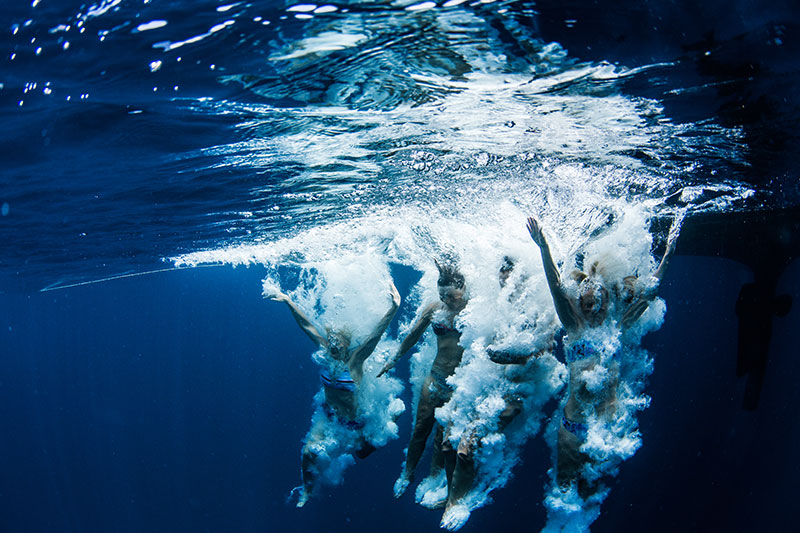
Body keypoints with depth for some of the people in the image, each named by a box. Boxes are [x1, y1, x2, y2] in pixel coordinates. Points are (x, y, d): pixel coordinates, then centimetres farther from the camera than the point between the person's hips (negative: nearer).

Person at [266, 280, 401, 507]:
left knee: (362, 452, 19)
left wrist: (394, 307, -51)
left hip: (354, 419, -3)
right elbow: (306, 325, -12)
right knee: (309, 452, -9)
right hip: (328, 415, 3)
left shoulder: (355, 358, -24)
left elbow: (377, 333, -37)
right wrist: (288, 301, -17)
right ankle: (307, 490, 16)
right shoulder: (326, 353, -13)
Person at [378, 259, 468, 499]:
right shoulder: (434, 308, -1)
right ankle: (408, 473, 28)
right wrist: (393, 360, 20)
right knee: (421, 427, 8)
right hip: (436, 377, 3)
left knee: (444, 432, 4)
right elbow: (413, 335, 12)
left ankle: (433, 479, 20)